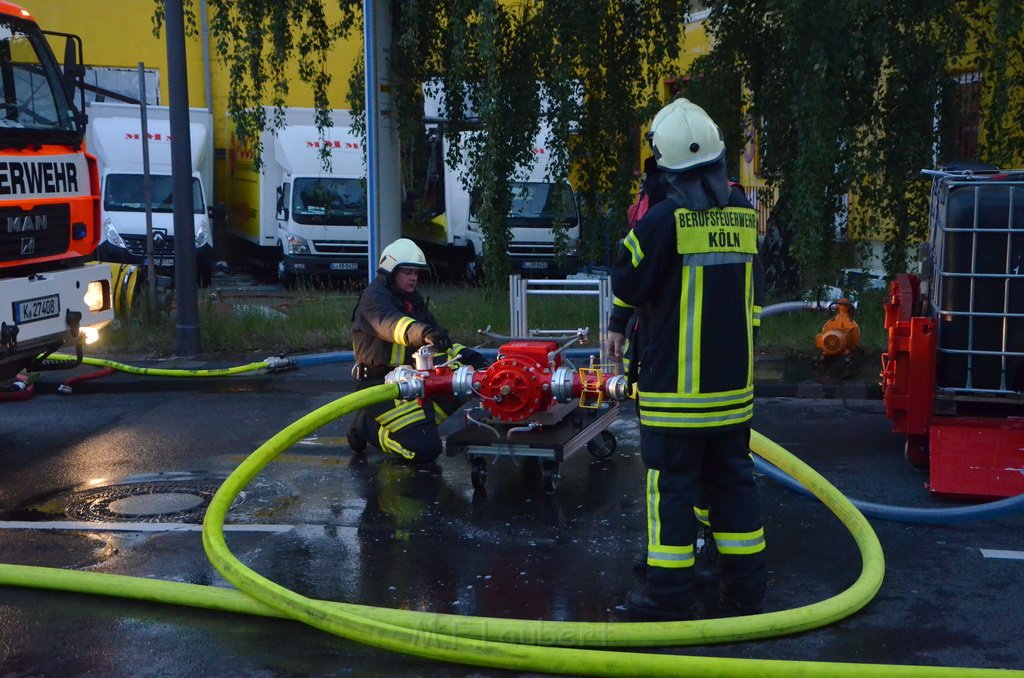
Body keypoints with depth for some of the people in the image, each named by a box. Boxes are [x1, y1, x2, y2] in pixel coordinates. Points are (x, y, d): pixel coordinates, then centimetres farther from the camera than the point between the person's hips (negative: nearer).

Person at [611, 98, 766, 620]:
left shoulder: (664, 218, -14)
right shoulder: (744, 214, 5)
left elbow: (626, 284, -5)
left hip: (675, 382, -5)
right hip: (734, 382, 6)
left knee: (672, 484, 2)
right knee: (733, 480, 13)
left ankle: (670, 592, 7)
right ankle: (745, 588, 20)